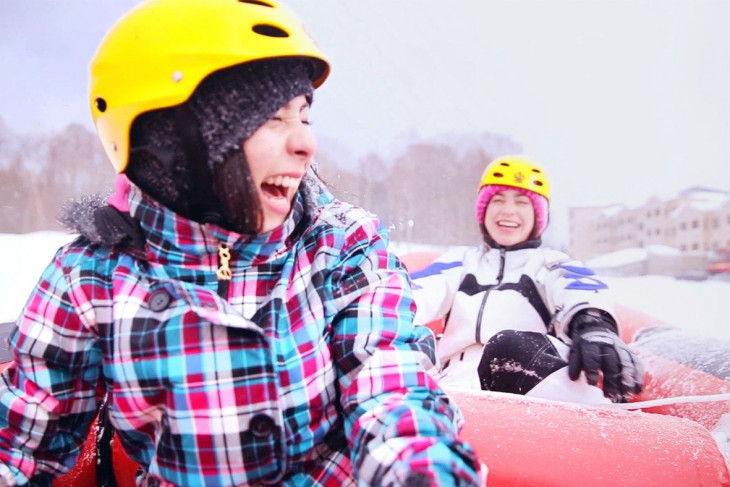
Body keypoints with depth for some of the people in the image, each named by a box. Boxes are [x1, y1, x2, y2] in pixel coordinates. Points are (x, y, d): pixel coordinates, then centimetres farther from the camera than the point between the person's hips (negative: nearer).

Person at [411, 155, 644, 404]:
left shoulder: (552, 264, 24)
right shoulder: (461, 260, 31)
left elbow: (578, 288, -1)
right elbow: (419, 290, 11)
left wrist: (594, 324, -26)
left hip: (534, 372, -2)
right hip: (464, 379, 2)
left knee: (512, 345, -36)